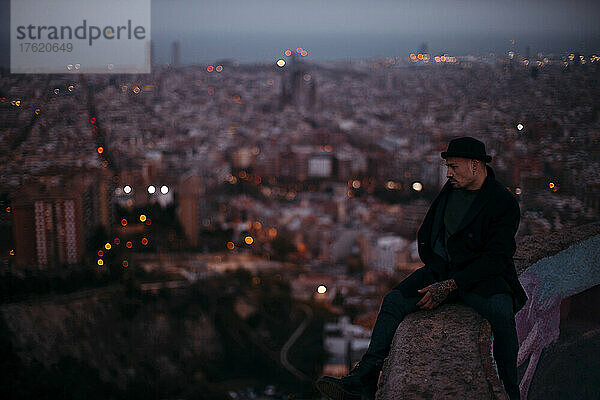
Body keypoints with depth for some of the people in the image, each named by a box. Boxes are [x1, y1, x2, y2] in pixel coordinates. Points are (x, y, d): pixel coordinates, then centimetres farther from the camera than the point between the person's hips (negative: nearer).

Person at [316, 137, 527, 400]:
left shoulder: (504, 203, -10)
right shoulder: (450, 190, 11)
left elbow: (495, 258, -17)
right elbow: (425, 238, 18)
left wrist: (451, 285, -25)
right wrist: (439, 275, 2)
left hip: (482, 277, -5)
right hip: (442, 272, 5)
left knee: (500, 312, -37)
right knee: (394, 300, -17)